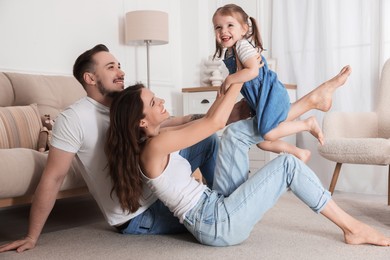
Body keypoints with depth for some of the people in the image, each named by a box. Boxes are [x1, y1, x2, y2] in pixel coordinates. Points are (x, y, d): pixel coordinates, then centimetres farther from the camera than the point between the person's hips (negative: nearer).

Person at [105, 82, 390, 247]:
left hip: (216, 204, 10)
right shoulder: (155, 146, -20)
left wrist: (230, 83, 12)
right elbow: (214, 122, -20)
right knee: (287, 165, -10)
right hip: (218, 224, -10)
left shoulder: (157, 140, 9)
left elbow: (205, 121, 16)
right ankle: (353, 228, 1)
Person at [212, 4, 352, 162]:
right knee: (262, 142, 9)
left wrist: (229, 80, -21)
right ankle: (300, 154, 21)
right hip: (260, 101, 10)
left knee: (268, 135, -23)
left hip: (270, 94, -10)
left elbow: (253, 71, -28)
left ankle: (308, 124, -3)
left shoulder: (242, 45, -15)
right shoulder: (228, 53, 14)